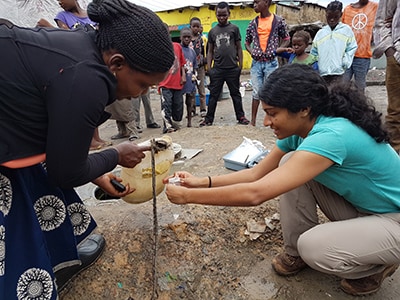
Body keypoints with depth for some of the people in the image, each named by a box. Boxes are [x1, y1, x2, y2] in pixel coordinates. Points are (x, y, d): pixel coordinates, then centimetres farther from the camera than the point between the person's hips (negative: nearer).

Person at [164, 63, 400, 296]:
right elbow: (256, 174, -4)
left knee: (314, 247, -29)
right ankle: (296, 252, 7)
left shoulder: (331, 136, -36)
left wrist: (188, 196, -31)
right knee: (290, 167, -11)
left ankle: (377, 267, 5)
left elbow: (255, 194, -40)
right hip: (358, 207, 7)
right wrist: (203, 181, -13)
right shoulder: (300, 130, -9)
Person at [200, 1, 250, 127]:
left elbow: (239, 48, 6)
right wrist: (209, 68, 4)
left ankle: (240, 117, 17)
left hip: (233, 68, -1)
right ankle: (209, 119, 12)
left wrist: (240, 65, 0)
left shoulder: (234, 28, 5)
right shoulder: (212, 31, 10)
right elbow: (210, 51, 12)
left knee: (235, 93, 8)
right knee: (214, 95, 6)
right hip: (217, 69, 2)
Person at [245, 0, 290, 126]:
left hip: (271, 62, -2)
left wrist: (276, 51, -8)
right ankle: (253, 120, 13)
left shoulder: (279, 20, 0)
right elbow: (247, 42, 17)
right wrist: (251, 52, -2)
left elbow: (286, 39, 7)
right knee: (256, 92, 6)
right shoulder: (253, 23, 8)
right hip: (256, 62, 3)